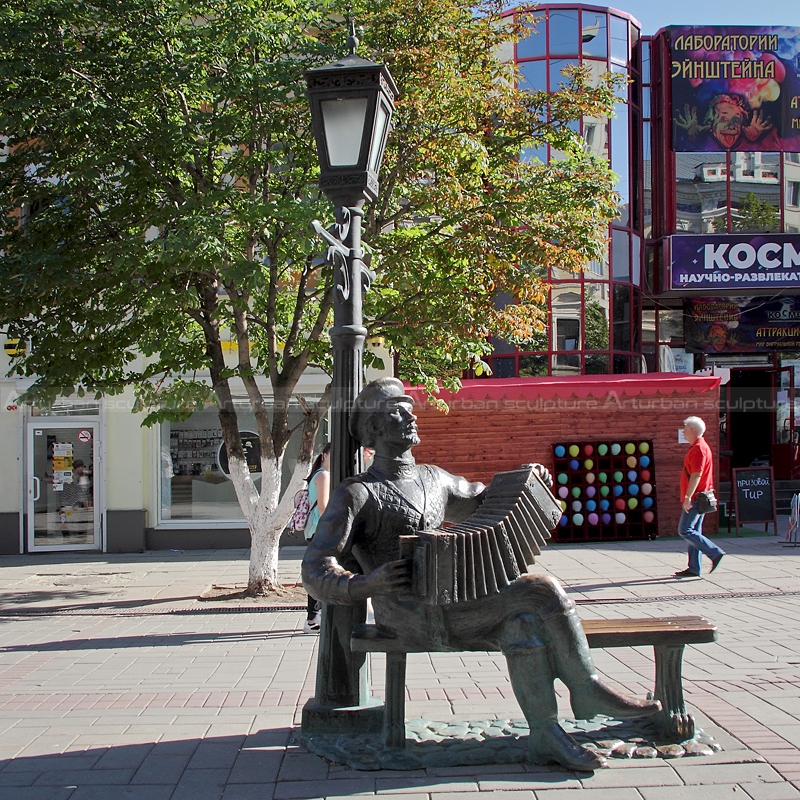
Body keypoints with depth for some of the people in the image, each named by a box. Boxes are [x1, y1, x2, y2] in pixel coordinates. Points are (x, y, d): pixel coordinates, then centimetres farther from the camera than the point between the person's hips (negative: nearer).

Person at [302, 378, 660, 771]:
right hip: (411, 617, -7)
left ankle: (545, 732, -16)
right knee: (542, 590, -17)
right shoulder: (356, 494, -5)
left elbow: (480, 500, 35)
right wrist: (360, 584, -34)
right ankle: (587, 691, -4)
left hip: (448, 604, 7)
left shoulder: (432, 479, 17)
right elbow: (316, 569, -13)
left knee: (522, 619, -23)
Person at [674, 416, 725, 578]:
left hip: (695, 498, -10)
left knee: (685, 531, -9)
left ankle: (715, 553, -9)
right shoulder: (697, 447, 17)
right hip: (697, 498, 10)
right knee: (692, 531, 10)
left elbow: (696, 475, -23)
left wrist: (688, 497, -26)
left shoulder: (698, 449, -15)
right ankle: (693, 568, 12)